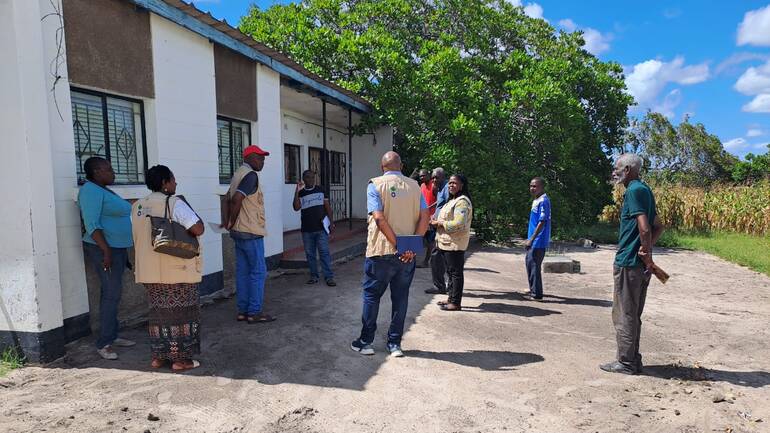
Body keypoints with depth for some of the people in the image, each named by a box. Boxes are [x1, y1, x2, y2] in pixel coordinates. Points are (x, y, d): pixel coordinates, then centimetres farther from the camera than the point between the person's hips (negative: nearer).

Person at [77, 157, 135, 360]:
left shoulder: (104, 191, 16)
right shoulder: (91, 191, -13)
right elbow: (91, 224, -20)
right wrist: (106, 251, -24)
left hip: (117, 248, 9)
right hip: (105, 249, -9)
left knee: (111, 292, 12)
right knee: (112, 293, -9)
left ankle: (112, 336, 19)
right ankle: (103, 344, -3)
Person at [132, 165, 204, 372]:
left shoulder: (137, 207, 10)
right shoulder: (174, 203, -13)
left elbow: (136, 239, 17)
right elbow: (198, 229, -21)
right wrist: (194, 215, -3)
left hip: (149, 270, 7)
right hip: (177, 270, -7)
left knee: (158, 312, 17)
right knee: (181, 313, 4)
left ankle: (158, 356, 24)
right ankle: (180, 359, 10)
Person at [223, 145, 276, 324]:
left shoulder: (239, 173, 15)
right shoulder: (251, 175, -15)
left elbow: (229, 200, 15)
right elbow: (236, 200, -25)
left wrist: (228, 222, 7)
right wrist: (232, 223, -12)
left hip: (239, 232, 9)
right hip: (251, 233, -9)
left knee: (243, 272, 11)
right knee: (258, 272, -2)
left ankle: (243, 311, 17)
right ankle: (254, 312, 3)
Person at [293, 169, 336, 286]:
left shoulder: (320, 190, 7)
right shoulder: (301, 193, 6)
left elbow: (327, 207, 8)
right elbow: (296, 207, -10)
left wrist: (331, 223, 1)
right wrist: (297, 191, -16)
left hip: (321, 228, -1)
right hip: (307, 229, 2)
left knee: (324, 252, -5)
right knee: (310, 254, 8)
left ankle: (329, 277, -3)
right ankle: (314, 276, 19)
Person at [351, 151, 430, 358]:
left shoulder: (376, 185, -5)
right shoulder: (414, 186, 6)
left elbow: (379, 218, -17)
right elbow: (424, 216, -4)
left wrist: (398, 245, -15)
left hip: (381, 251, -3)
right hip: (407, 255, 3)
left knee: (371, 296, 10)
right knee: (400, 298, 12)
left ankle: (366, 342, 18)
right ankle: (395, 344, 19)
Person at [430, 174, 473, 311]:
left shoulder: (462, 201, -15)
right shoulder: (453, 200, 18)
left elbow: (459, 224, -24)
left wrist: (440, 223, -14)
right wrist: (436, 222, 5)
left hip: (455, 243, -10)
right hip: (446, 242, 10)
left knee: (456, 273, -3)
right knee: (451, 272, 16)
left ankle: (456, 303, 3)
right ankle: (451, 298, 25)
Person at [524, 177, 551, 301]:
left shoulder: (543, 201, -16)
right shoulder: (536, 200, 14)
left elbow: (542, 222, -20)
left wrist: (531, 239, -20)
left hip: (538, 241, -10)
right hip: (533, 240, 10)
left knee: (534, 265, -5)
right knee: (529, 262, 17)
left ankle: (536, 294, 3)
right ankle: (533, 290, 30)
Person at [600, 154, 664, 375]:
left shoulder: (634, 191, -14)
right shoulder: (644, 190, 16)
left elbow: (644, 228, -24)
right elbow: (658, 227, 21)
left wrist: (646, 251, -11)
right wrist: (647, 250, 9)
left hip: (628, 262, -10)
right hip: (641, 264, 10)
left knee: (624, 314, 0)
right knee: (633, 314, 17)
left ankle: (626, 363, 8)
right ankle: (633, 360, 26)